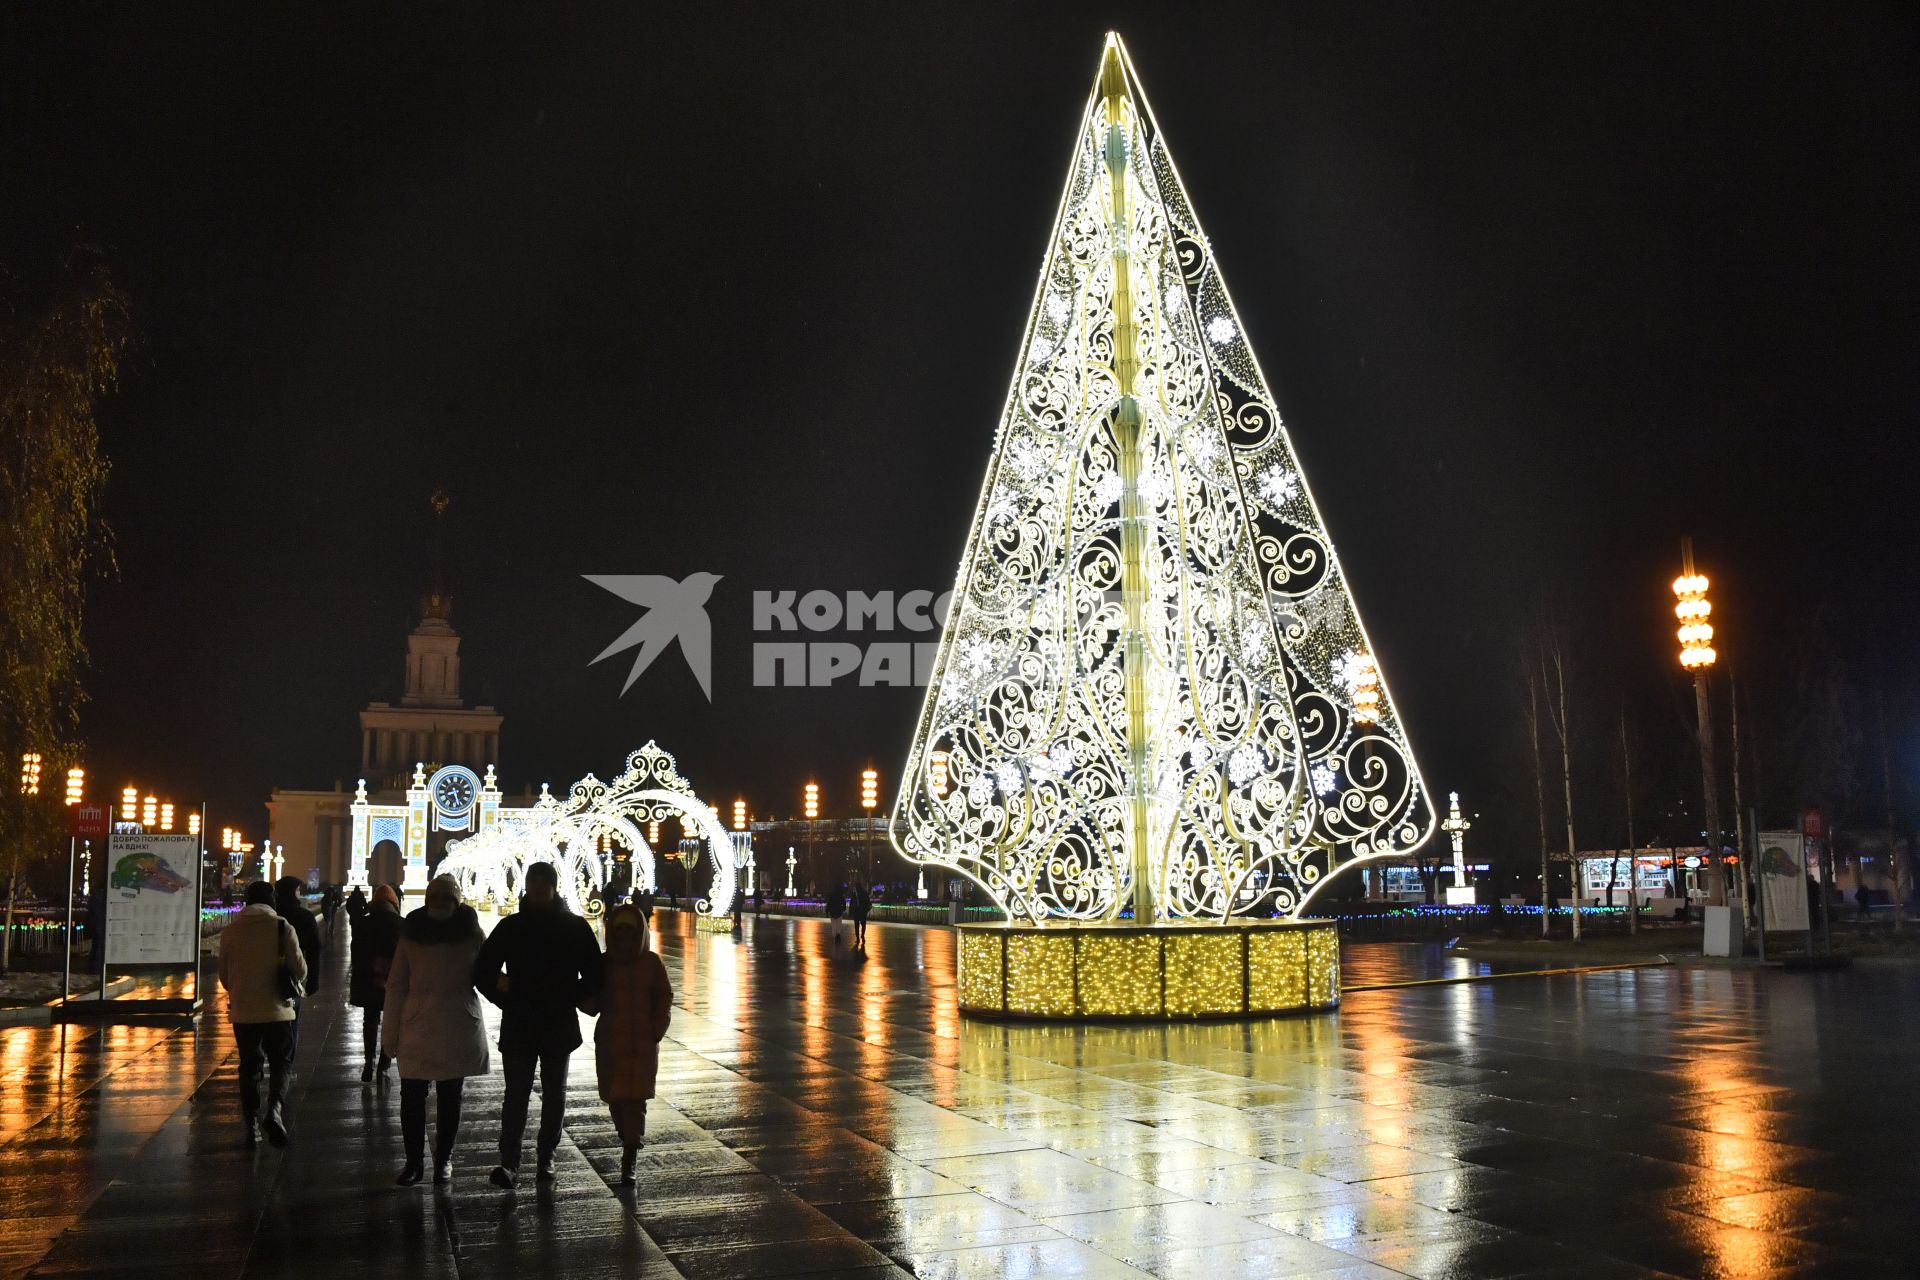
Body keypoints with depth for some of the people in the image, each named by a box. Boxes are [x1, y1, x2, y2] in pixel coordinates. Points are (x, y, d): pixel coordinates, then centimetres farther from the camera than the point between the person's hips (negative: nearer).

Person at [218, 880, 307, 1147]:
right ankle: (275, 1109, -15)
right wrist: (295, 983, 18)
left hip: (242, 1011, 2)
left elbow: (224, 976, 9)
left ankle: (251, 1126, 12)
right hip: (276, 1009, -2)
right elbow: (300, 970, -6)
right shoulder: (282, 927, -7)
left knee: (249, 1067, 12)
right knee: (280, 1064, 9)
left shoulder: (230, 930, 1)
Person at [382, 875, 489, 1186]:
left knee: (449, 1097, 9)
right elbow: (397, 985, 4)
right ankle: (413, 1160, 12)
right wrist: (391, 1032, 1)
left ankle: (444, 1159, 22)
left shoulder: (470, 934, 2)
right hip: (417, 1028, 0)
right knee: (411, 1096, -1)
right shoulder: (411, 934, 3)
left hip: (458, 1028, 0)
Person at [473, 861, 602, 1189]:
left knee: (554, 1095, 10)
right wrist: (506, 1002, -3)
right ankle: (509, 1163, -9)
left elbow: (593, 977, 3)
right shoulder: (511, 927, 0)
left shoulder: (576, 928, -1)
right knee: (516, 1094, -7)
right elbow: (483, 972, 5)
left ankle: (546, 1157, 21)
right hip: (518, 1026, -1)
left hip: (559, 1026, 1)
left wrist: (568, 1002, -6)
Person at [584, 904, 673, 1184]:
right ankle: (630, 1147, 28)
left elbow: (664, 999, 4)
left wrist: (655, 1032, -7)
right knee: (616, 1099, 6)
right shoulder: (604, 964, 4)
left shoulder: (651, 963, 1)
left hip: (642, 1043, -2)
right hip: (610, 1042, 2)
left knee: (634, 1100, -9)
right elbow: (593, 1005, 6)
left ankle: (629, 1164, -11)